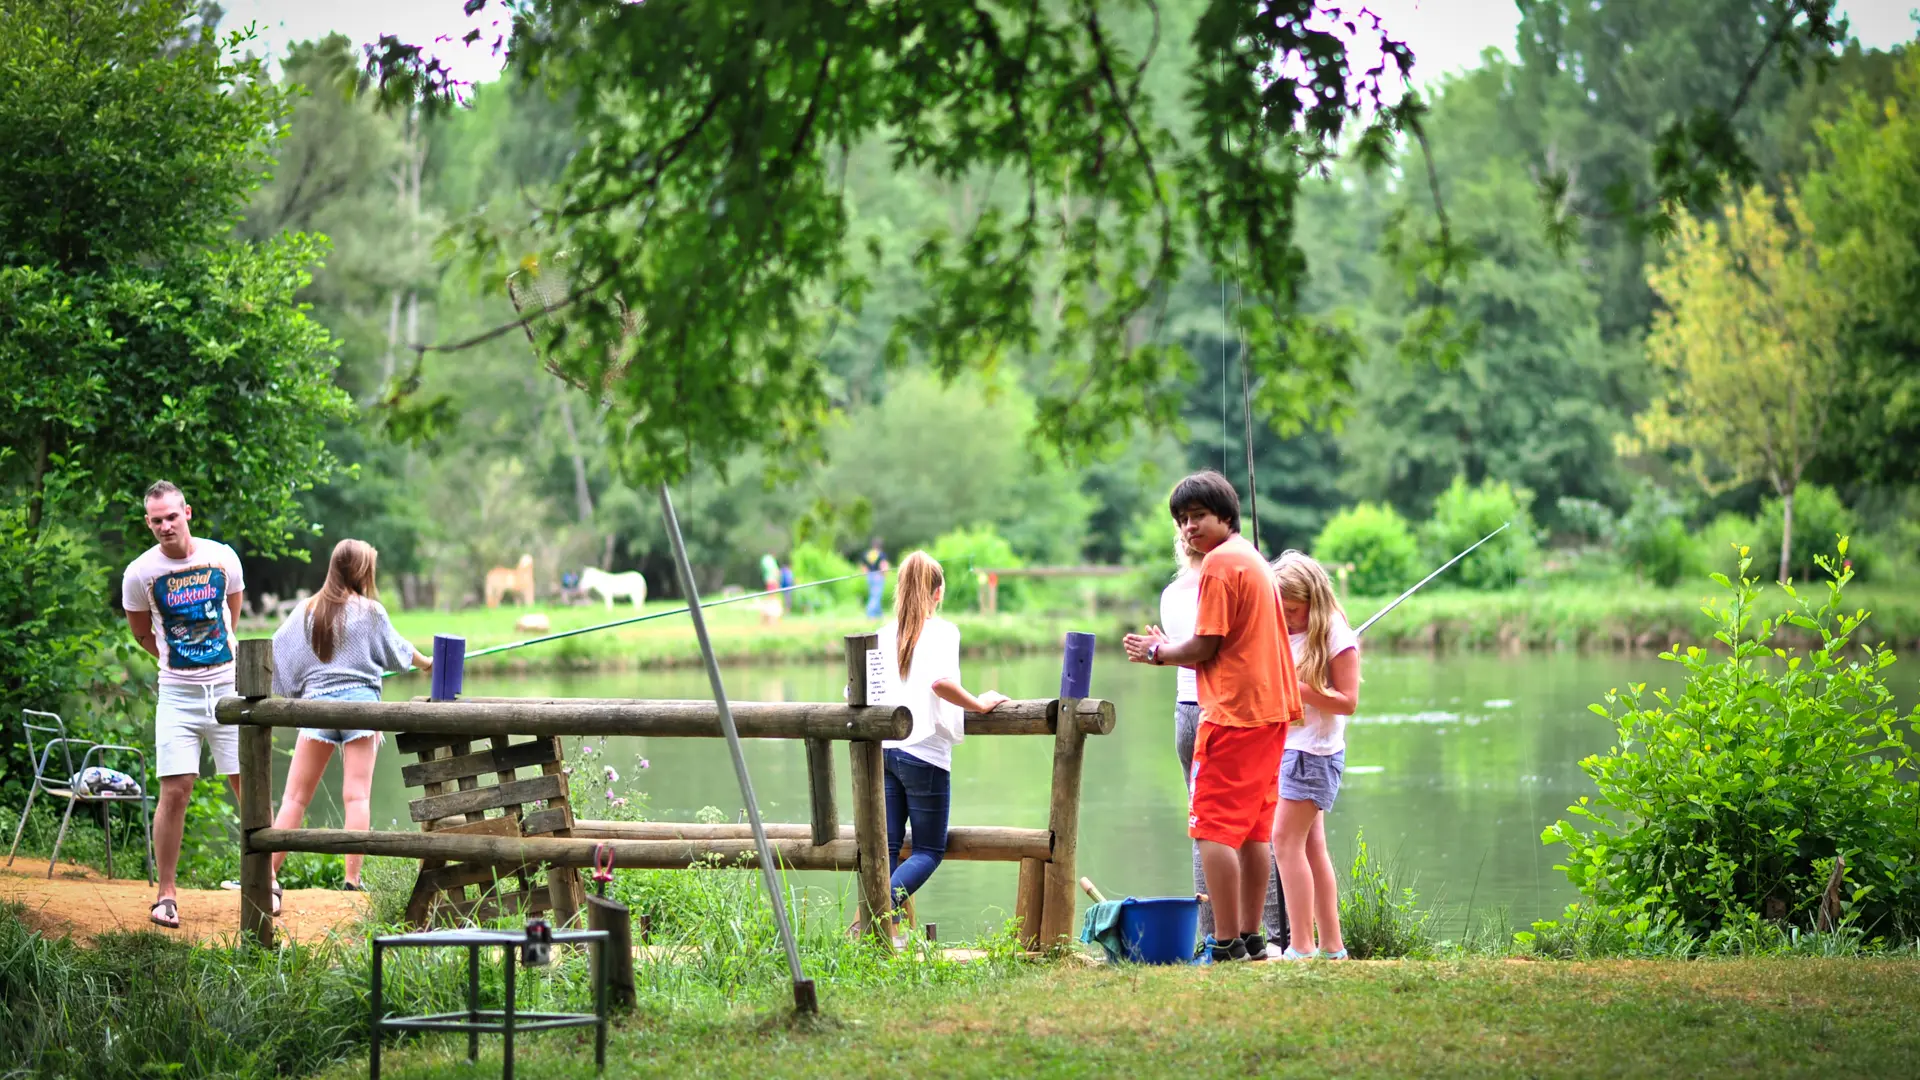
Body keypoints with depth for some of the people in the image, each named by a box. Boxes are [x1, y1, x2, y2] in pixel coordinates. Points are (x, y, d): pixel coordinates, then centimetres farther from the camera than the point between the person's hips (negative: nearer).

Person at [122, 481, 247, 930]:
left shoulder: (222, 557, -2)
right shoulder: (140, 574, -7)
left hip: (229, 686, 1)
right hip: (177, 694, -1)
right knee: (174, 791, -7)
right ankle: (165, 895, 2)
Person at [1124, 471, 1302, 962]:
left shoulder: (1219, 563, -11)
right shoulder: (1253, 558, 19)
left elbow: (1205, 647, -13)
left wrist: (1157, 652, 3)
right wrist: (1168, 650, 14)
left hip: (1232, 711, -10)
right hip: (1271, 709, 10)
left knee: (1214, 828, -9)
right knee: (1253, 830, 13)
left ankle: (1226, 942, -13)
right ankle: (1251, 938, 16)